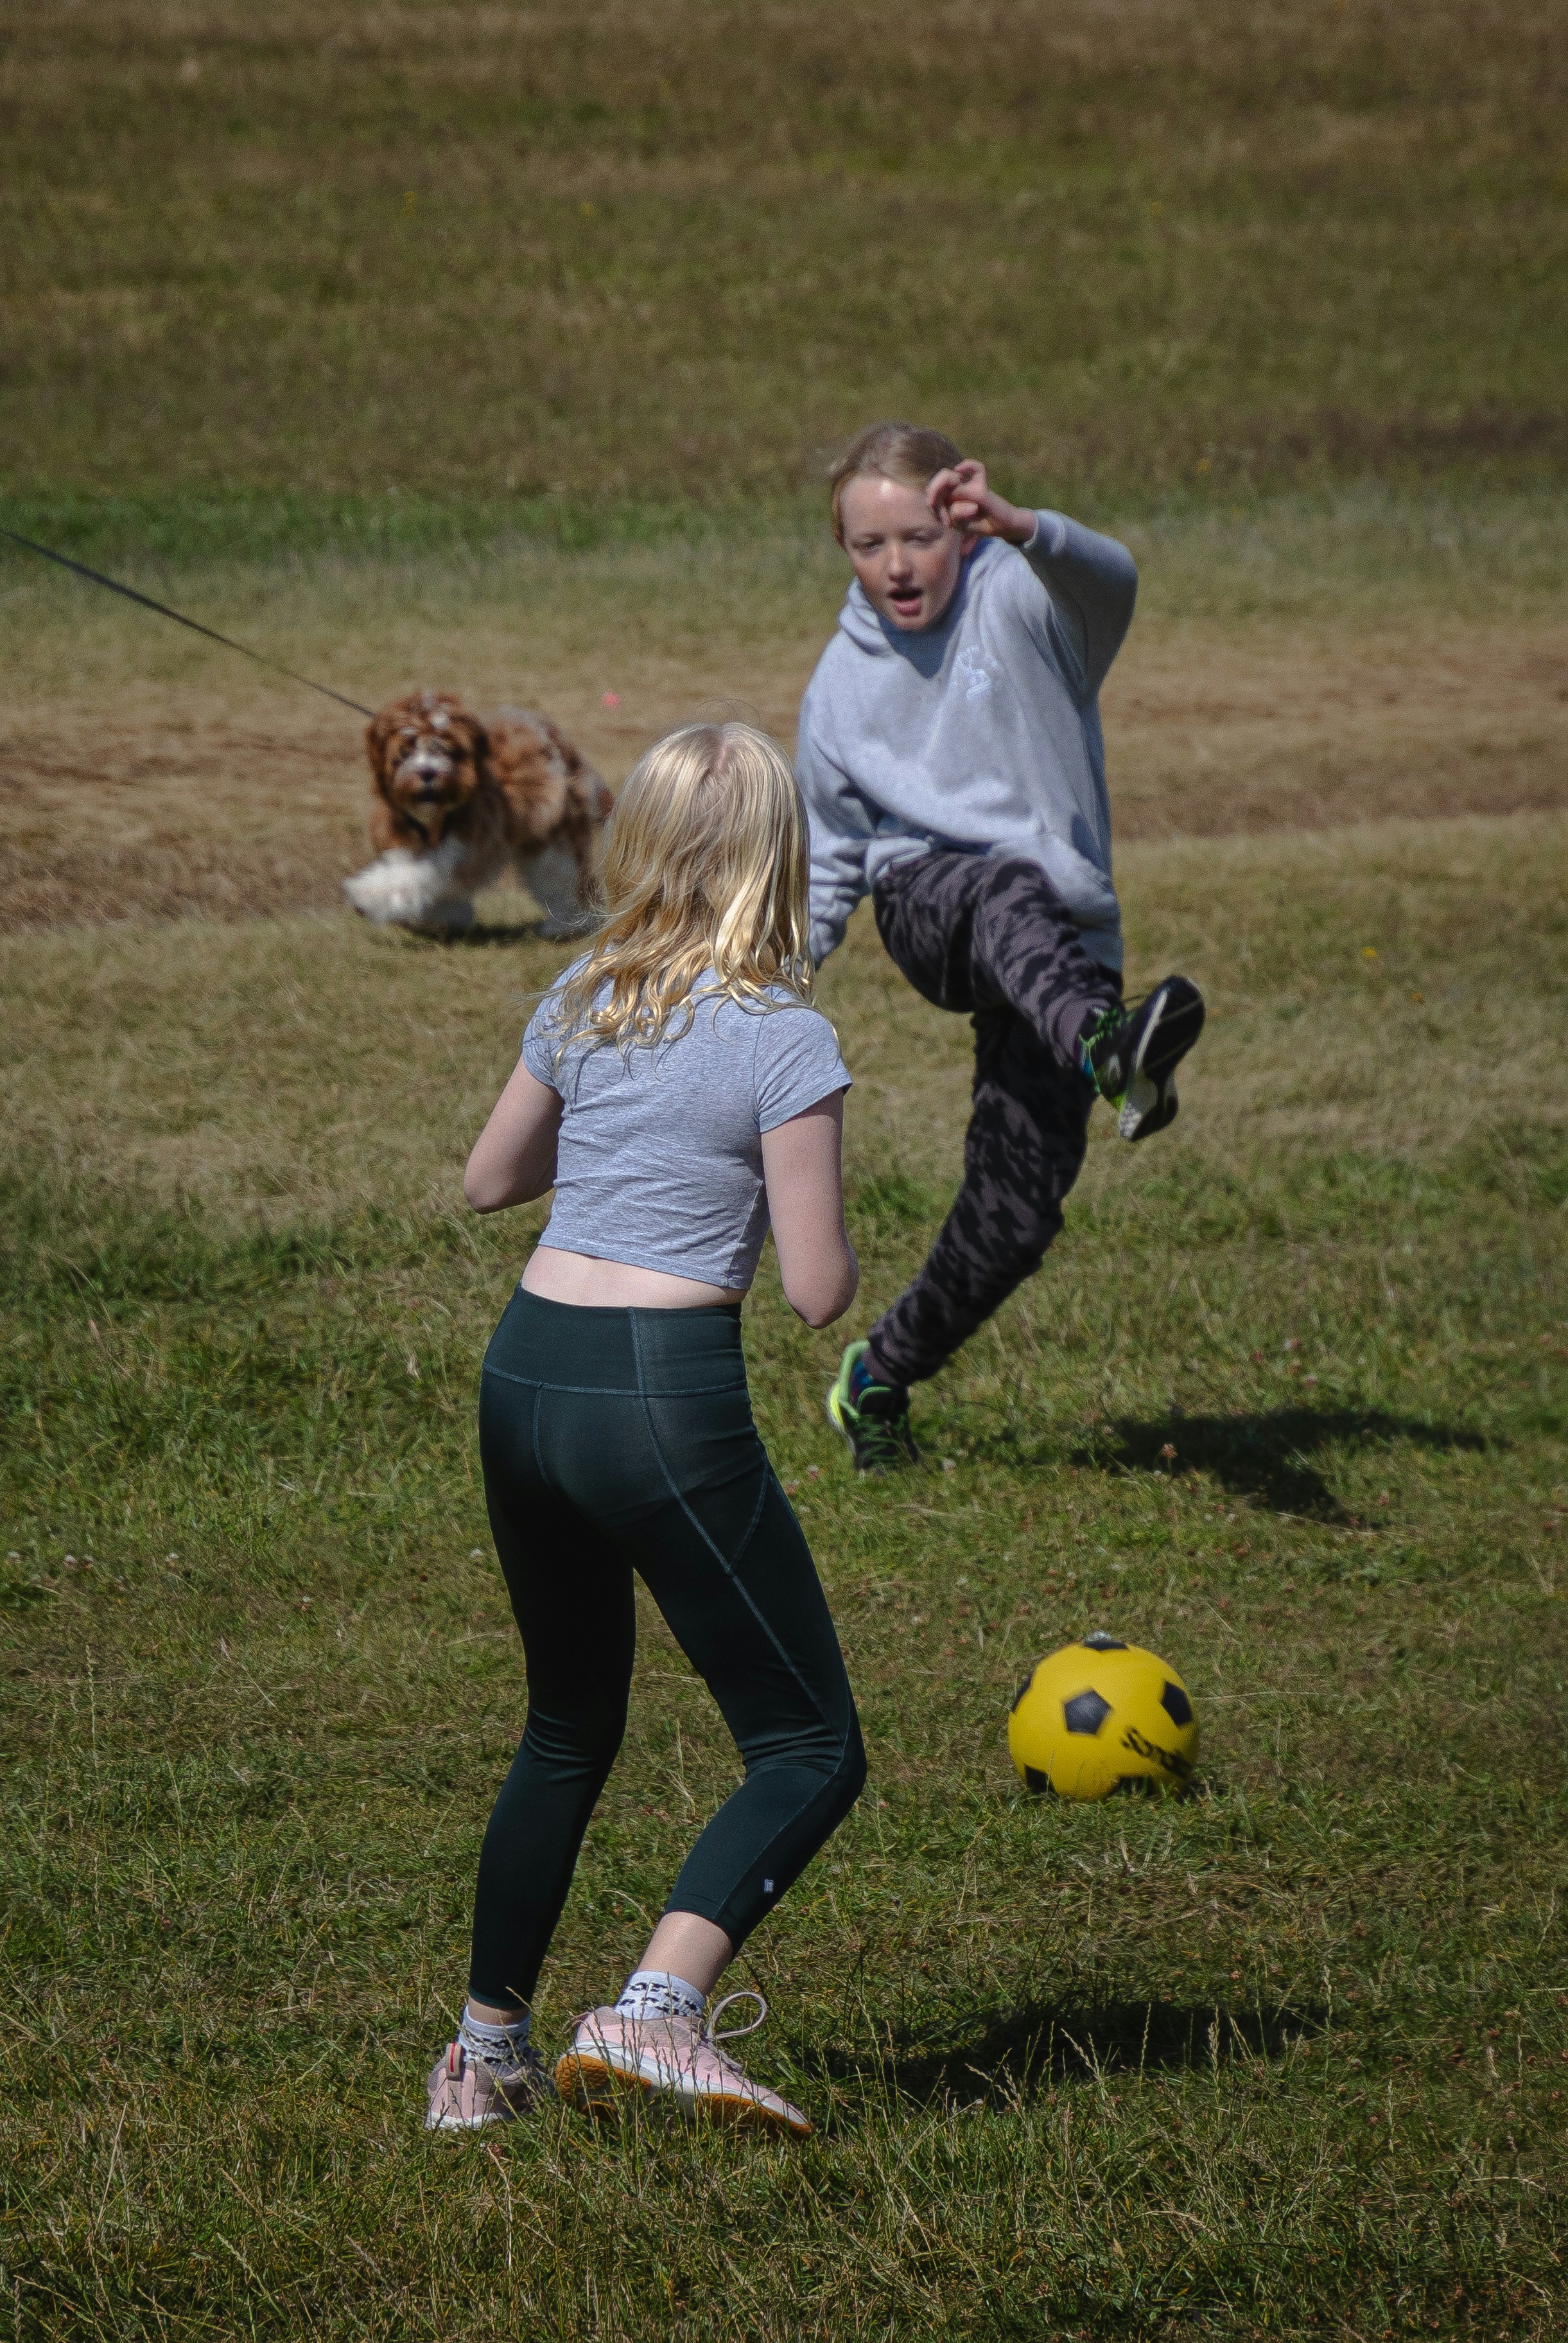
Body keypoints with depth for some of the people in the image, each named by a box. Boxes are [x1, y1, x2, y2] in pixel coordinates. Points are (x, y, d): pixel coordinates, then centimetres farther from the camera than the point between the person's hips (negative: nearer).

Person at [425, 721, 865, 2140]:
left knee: (569, 1729, 24)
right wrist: (822, 1215, 11)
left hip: (523, 1379, 7)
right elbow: (820, 1292, -9)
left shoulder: (582, 1005, 8)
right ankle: (659, 2010, -19)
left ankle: (487, 2050, 27)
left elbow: (489, 1182, 24)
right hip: (667, 1398, -7)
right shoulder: (784, 1040, -10)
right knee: (812, 1748, 1)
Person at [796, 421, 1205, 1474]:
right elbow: (832, 858, 20)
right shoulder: (843, 684, 9)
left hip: (1067, 934, -1)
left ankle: (880, 1377, 18)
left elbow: (1107, 582, -30)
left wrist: (1021, 530, -51)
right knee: (1007, 896, -38)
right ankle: (1109, 1050, -72)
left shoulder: (1016, 602, -4)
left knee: (1017, 1215, -10)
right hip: (925, 902, 1)